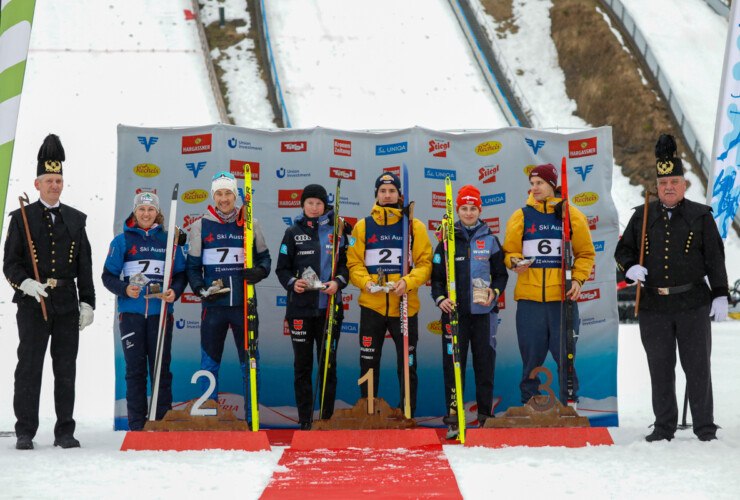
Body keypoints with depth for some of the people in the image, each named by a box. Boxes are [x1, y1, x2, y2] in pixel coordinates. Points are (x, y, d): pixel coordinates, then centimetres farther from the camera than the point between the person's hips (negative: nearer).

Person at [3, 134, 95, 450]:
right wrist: (26, 283, -17)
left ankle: (65, 432, 12)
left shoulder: (76, 220, 12)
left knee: (66, 371, 5)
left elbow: (85, 267, 13)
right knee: (29, 368, -1)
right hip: (32, 305, -2)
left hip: (67, 306, 2)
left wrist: (87, 302, 6)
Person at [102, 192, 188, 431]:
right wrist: (125, 289, -12)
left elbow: (181, 273, 12)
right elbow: (108, 275, 6)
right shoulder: (122, 240, 6)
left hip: (160, 312, 0)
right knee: (135, 369, 2)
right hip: (131, 312, 0)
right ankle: (137, 425, 7)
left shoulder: (168, 240, 9)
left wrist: (175, 291, -8)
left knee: (161, 367, 0)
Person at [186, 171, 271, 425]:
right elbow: (192, 266, 8)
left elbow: (264, 257, 14)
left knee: (250, 361, 2)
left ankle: (252, 418, 10)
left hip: (244, 303, 0)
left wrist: (260, 271, -8)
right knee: (209, 363, 3)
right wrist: (200, 289, -9)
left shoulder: (250, 224, 6)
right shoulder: (200, 226, 5)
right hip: (214, 305, 0)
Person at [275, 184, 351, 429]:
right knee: (302, 365, 3)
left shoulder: (337, 231, 7)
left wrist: (338, 282, -10)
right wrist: (292, 282, -13)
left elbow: (347, 264, 9)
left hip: (329, 307, 0)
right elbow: (282, 268, 6)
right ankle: (305, 420, 7)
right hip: (300, 307, 0)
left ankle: (328, 417, 11)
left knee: (328, 363, 3)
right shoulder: (293, 233, 6)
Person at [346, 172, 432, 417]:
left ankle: (408, 413, 13)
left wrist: (409, 281, -15)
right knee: (368, 362, 6)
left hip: (405, 305, -1)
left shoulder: (415, 226, 6)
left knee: (407, 363, 4)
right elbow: (353, 262, 5)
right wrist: (365, 282, -14)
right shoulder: (363, 226, 8)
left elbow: (425, 262, 2)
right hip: (372, 305, 1)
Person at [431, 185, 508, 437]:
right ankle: (453, 418, 2)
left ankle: (485, 416, 10)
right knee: (453, 364, -2)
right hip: (454, 312, 0)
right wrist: (440, 298, -8)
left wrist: (494, 292, -7)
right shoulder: (447, 241, 7)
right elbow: (437, 276, 9)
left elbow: (501, 274, 12)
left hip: (484, 312, 0)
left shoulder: (490, 241, 8)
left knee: (485, 363, 2)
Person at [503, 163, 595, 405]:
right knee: (531, 356, 3)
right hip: (529, 297, 1)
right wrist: (515, 261, -9)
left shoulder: (572, 215, 7)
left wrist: (578, 278, -5)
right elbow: (509, 251, 13)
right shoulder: (521, 216, 10)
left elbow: (586, 254, 10)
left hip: (563, 296, -1)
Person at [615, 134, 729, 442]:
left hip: (693, 304, -2)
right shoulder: (642, 216, 9)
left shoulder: (700, 216, 4)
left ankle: (705, 426, 11)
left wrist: (720, 296, -3)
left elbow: (715, 259, 4)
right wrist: (631, 268, -7)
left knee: (698, 367, 2)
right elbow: (623, 250, 16)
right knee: (660, 369, 8)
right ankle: (664, 426, 18)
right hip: (653, 307, 2)